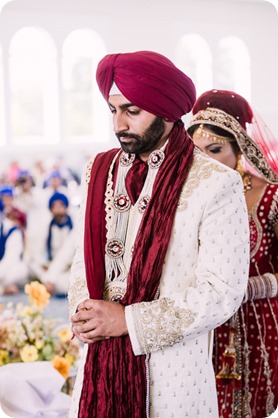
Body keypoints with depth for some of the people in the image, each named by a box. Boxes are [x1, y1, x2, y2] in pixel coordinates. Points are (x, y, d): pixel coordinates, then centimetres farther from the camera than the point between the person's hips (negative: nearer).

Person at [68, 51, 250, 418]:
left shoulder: (217, 184, -12)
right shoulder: (99, 171, 5)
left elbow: (223, 291, -14)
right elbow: (84, 259, 12)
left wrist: (127, 320, -16)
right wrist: (82, 311, -9)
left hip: (172, 372, -4)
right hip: (100, 364, 4)